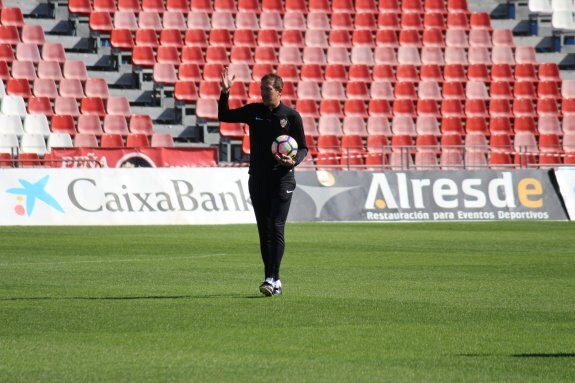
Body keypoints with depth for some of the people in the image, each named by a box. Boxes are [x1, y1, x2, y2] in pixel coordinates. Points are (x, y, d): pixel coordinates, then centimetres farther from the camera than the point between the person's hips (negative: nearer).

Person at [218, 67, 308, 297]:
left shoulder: (291, 116, -2)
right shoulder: (254, 111, 7)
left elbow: (303, 148, 2)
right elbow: (224, 116, 10)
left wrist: (294, 160, -18)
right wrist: (225, 93, -4)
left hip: (282, 179, -4)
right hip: (257, 178, 4)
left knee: (276, 228, -13)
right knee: (263, 230, 5)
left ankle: (271, 279, -16)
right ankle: (273, 280, 11)